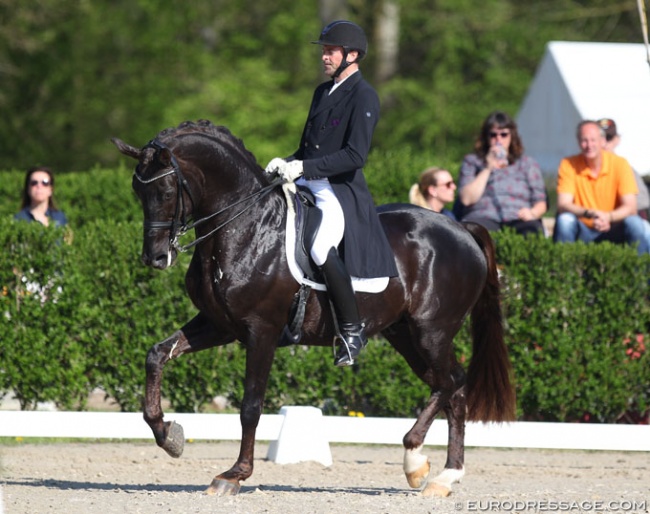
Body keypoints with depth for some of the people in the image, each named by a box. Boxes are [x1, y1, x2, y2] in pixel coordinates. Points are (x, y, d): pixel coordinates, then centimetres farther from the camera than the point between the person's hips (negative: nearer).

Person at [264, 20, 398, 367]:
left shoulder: (363, 97, -10)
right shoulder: (323, 92, 18)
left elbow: (355, 155, -20)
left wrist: (304, 168, -23)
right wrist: (286, 164, 4)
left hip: (342, 191, -10)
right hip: (309, 184, 10)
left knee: (321, 247, -32)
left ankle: (352, 329, -20)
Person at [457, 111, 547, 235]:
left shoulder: (528, 163, 24)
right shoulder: (471, 161, 22)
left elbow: (541, 203, 18)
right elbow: (466, 199, 7)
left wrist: (532, 213, -6)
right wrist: (488, 169, 4)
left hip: (517, 220, 1)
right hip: (485, 218, -1)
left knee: (531, 231, -39)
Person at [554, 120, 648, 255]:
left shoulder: (620, 164, -8)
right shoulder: (568, 165, -7)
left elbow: (630, 207, -13)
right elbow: (563, 205, -15)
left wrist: (608, 217, -34)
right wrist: (589, 213, -35)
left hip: (614, 231, 0)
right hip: (582, 233, 0)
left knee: (634, 223, -28)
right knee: (564, 220, -29)